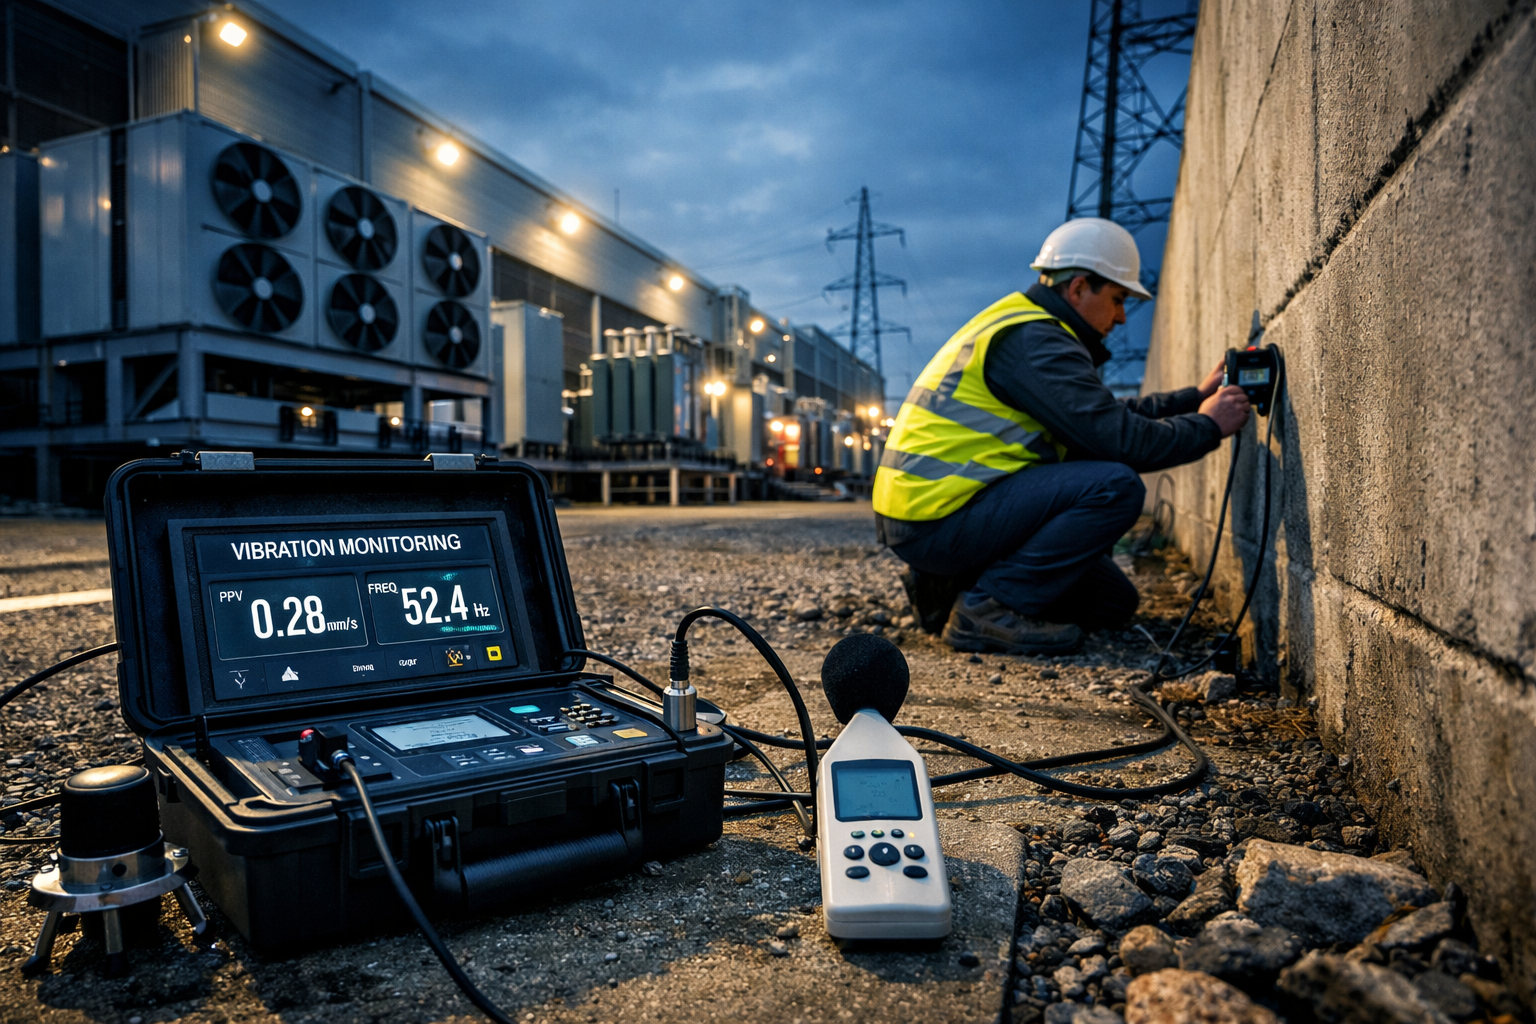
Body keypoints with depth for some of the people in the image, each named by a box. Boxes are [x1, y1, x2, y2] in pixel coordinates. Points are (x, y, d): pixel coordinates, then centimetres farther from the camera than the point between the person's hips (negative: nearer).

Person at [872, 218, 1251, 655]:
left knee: (1113, 602, 14)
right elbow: (1118, 439, -20)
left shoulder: (1026, 323, 17)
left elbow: (1105, 414, 22)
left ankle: (954, 581, 14)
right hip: (935, 521, -10)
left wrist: (1195, 397, 20)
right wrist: (1208, 425, -5)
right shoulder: (1032, 340, -16)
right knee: (1116, 486, -21)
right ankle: (989, 606, -14)